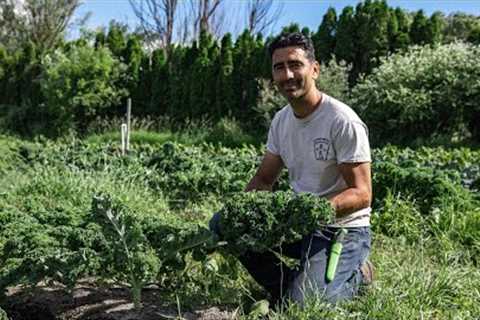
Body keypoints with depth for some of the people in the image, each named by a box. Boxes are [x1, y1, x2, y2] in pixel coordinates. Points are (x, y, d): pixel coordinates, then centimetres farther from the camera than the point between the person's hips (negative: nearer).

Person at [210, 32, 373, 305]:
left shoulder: (343, 121, -18)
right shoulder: (281, 120, 5)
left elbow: (361, 194, -18)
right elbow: (264, 179, 11)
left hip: (342, 228, -7)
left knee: (303, 305, -25)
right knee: (223, 221, -6)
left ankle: (355, 278, 7)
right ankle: (290, 286, 3)